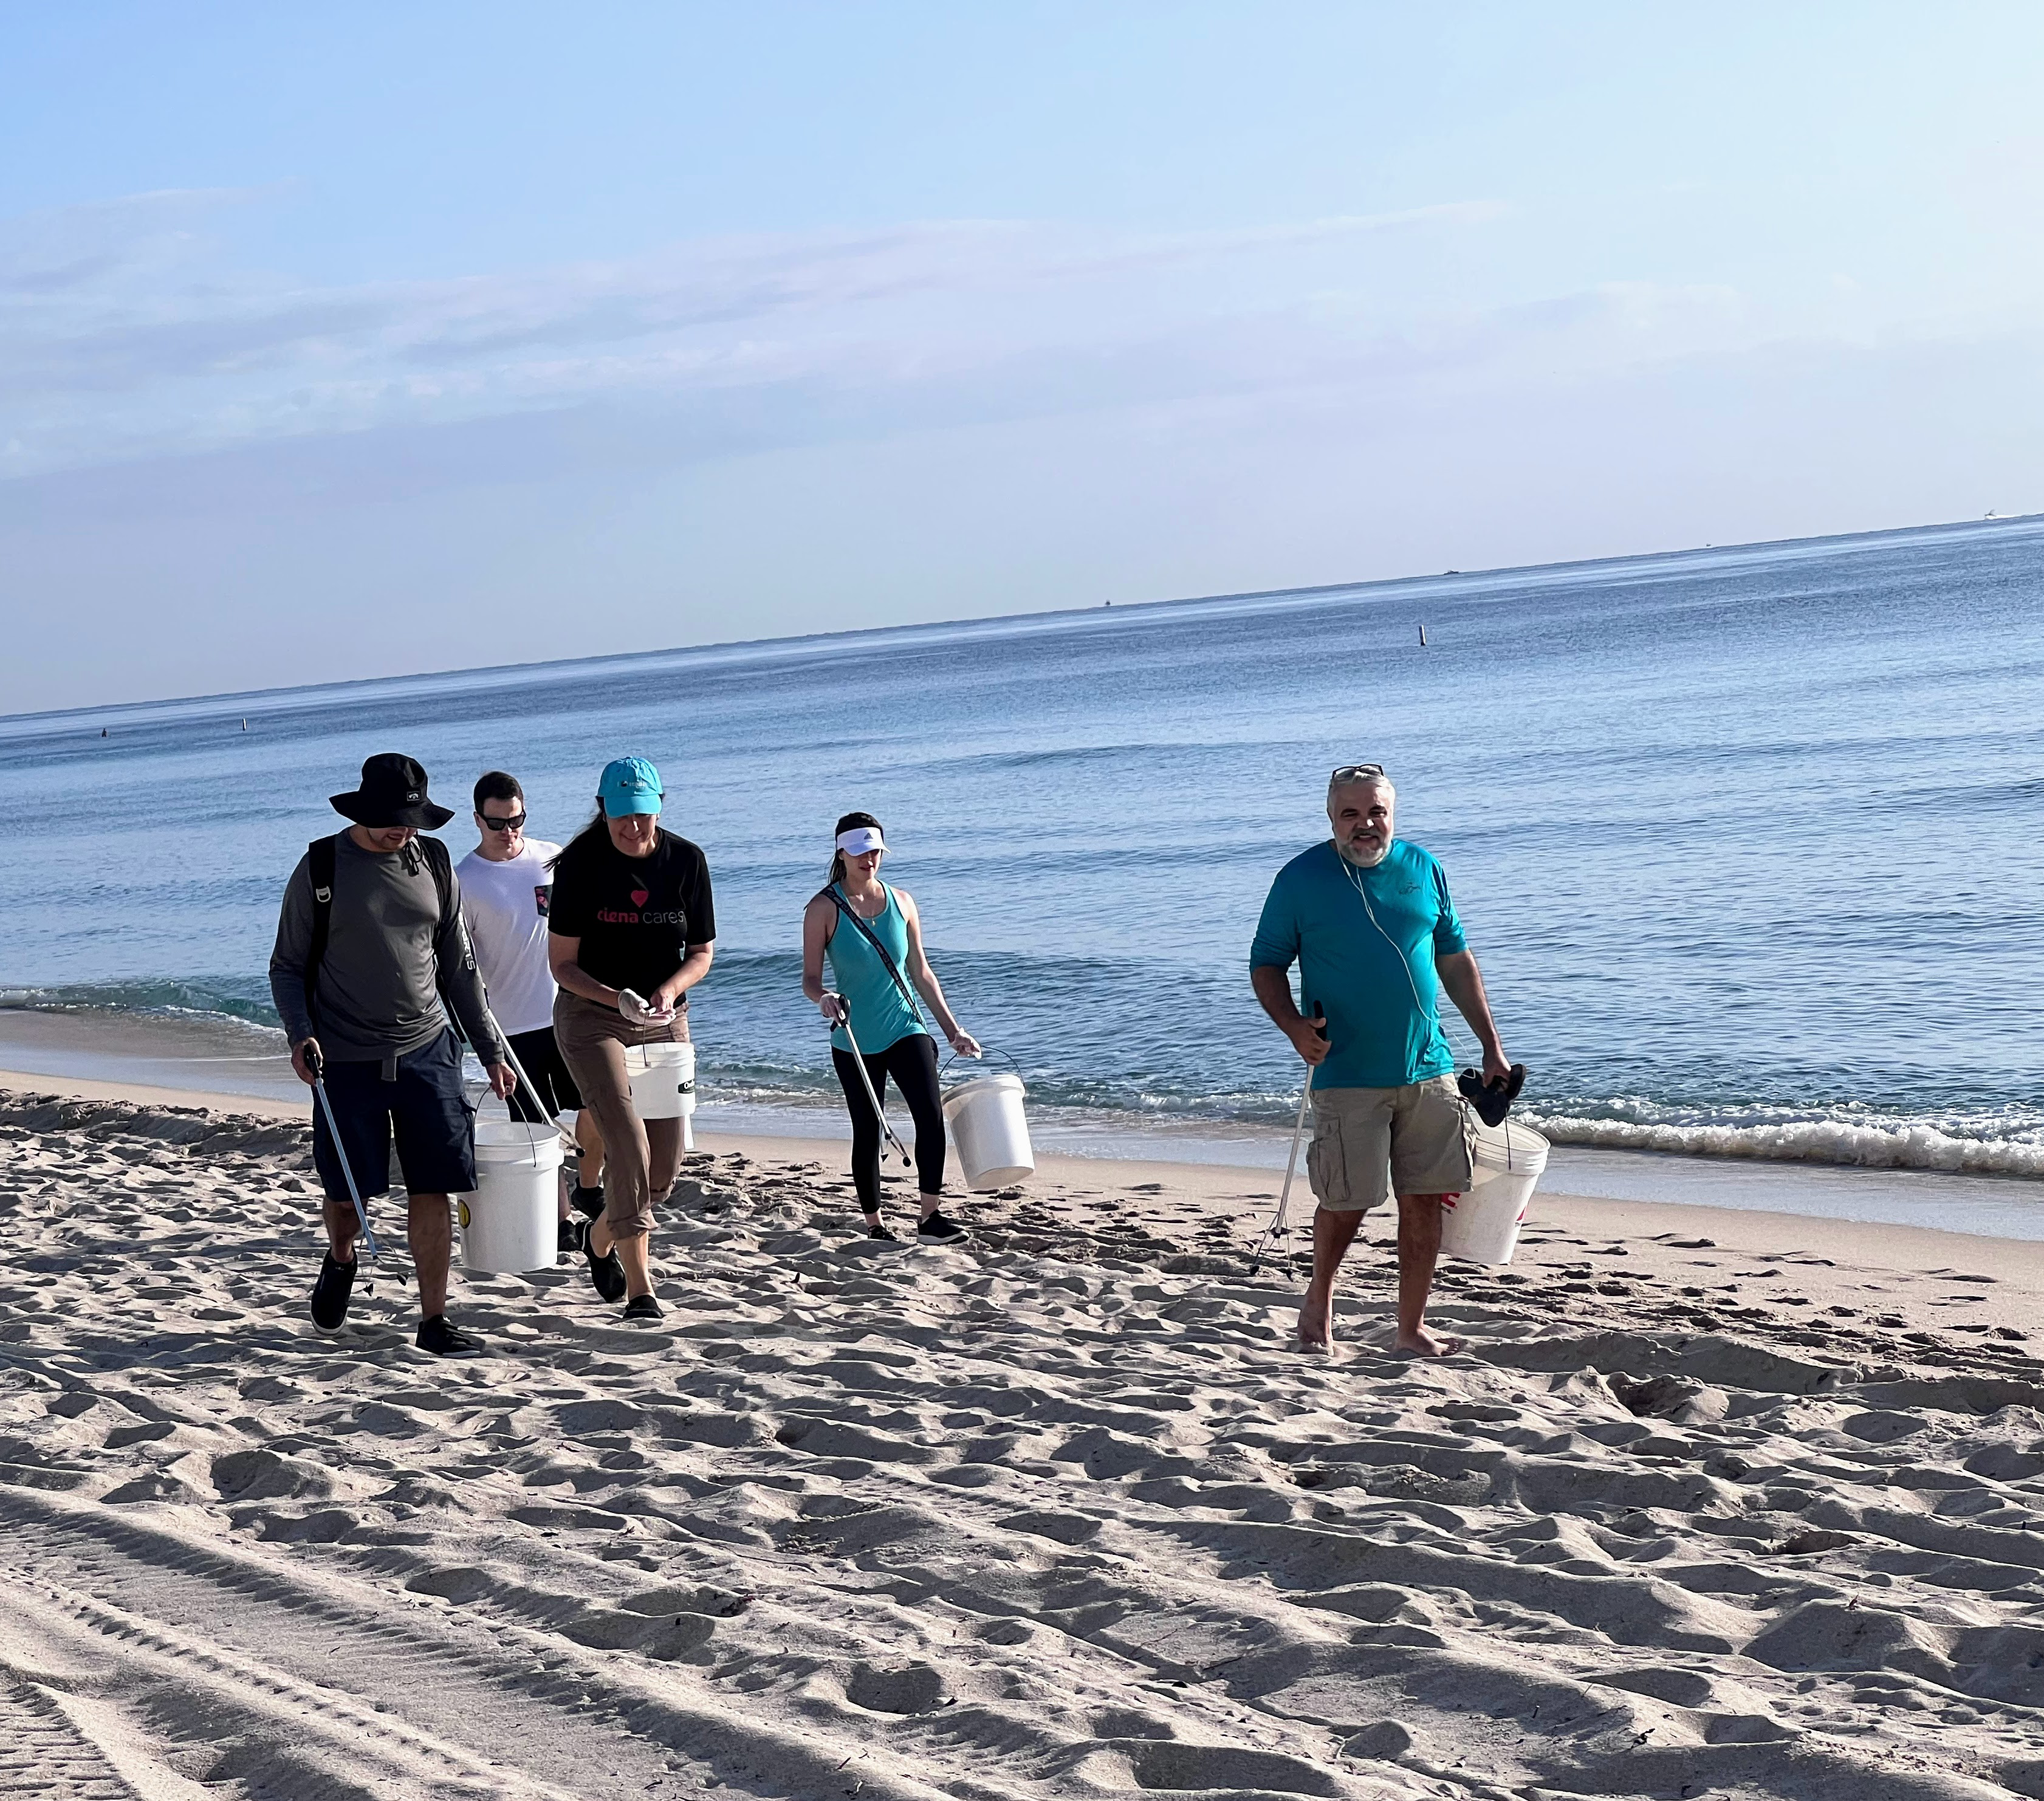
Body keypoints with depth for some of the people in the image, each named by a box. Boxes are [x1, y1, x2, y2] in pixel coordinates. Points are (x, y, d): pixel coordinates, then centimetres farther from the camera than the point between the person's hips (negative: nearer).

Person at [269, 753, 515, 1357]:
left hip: (427, 1053, 2)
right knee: (347, 1192, 5)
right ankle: (340, 1259, 39)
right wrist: (300, 1035, -15)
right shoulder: (321, 868, -2)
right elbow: (287, 966, 2)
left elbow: (458, 967, 14)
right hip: (348, 1061, -2)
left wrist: (491, 1051, 13)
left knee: (432, 1191, -2)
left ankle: (434, 1321, 6)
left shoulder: (433, 863, 7)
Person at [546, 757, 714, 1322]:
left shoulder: (686, 860, -4)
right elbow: (563, 963, -9)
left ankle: (601, 1236, 33)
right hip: (591, 1015, -4)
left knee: (666, 1162, 4)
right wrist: (617, 999, -25)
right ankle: (639, 1286, -14)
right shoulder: (582, 861, -12)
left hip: (665, 1020, 4)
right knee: (627, 1142, -20)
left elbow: (702, 952, 4)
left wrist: (669, 990, -16)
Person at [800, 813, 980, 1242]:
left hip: (906, 1030, 2)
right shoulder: (824, 909, -5)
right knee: (867, 1132, 5)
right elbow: (810, 980, -5)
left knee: (931, 1116, -15)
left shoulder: (901, 902, 5)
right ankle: (874, 1225, 18)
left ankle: (931, 1217, -12)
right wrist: (824, 997, -28)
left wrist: (953, 1030, 12)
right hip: (855, 1041, -2)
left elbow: (921, 973, 12)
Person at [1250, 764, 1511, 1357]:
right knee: (1345, 1203, 0)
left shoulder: (1423, 869, 7)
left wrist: (1491, 1046, 11)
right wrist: (1293, 1026, -18)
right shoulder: (1301, 879, -3)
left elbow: (1456, 959, 14)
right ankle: (1318, 1302, 27)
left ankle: (1412, 1328, 16)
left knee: (1424, 1200, 4)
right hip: (1347, 1077, -3)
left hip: (1428, 1071, 3)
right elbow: (1266, 964, 1)